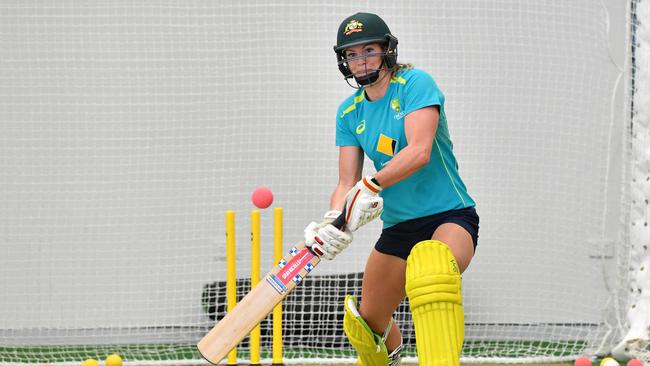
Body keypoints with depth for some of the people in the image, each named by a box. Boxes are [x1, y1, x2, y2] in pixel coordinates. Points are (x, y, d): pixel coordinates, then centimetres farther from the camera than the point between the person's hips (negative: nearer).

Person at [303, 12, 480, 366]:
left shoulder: (415, 83, -11)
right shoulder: (350, 112, 7)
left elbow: (419, 151, -25)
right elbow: (347, 184, 1)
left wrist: (370, 187, -36)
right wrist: (332, 220, -20)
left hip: (450, 216, -7)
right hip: (397, 227, 7)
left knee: (431, 266, -41)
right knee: (367, 323, 15)